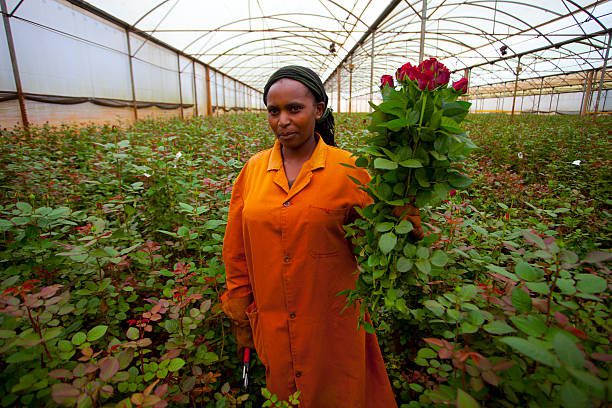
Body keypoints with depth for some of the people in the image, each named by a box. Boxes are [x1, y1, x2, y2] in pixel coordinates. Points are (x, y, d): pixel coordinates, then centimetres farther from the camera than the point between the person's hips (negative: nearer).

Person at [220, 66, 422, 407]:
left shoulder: (347, 169, -12)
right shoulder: (253, 170, -4)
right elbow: (237, 251, 3)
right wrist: (241, 318, 8)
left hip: (333, 324, -2)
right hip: (271, 324, 3)